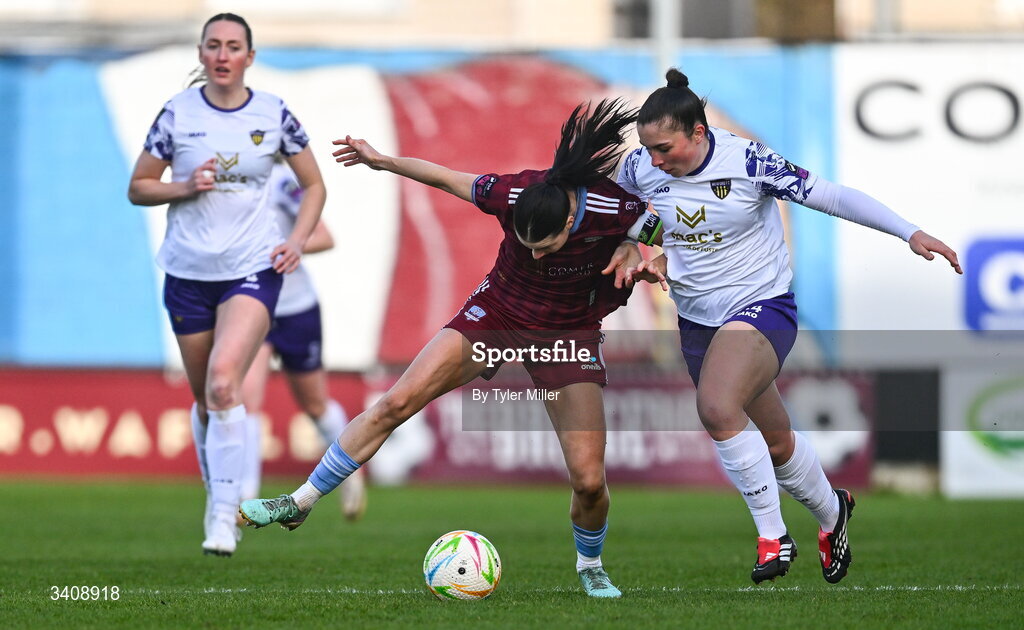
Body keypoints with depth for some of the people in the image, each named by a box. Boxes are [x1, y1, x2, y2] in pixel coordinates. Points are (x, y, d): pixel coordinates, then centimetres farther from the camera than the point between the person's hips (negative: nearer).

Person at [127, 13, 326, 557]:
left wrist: (298, 239, -4)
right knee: (204, 399, 9)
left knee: (223, 379, -22)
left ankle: (225, 513, -21)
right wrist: (187, 186, -13)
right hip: (188, 272, 2)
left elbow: (314, 186, 11)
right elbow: (137, 188, 5)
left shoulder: (274, 115, 0)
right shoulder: (177, 113, -1)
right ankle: (216, 498, 31)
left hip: (254, 269, -2)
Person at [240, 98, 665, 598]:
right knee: (395, 404, -13)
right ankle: (299, 503, -1)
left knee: (589, 481, -9)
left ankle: (590, 565, 24)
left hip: (569, 332, -1)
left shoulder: (614, 210, -29)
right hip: (496, 312, 1)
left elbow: (670, 226, -9)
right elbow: (447, 178, -6)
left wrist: (632, 247, -26)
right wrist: (382, 161, 2)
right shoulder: (512, 196, -25)